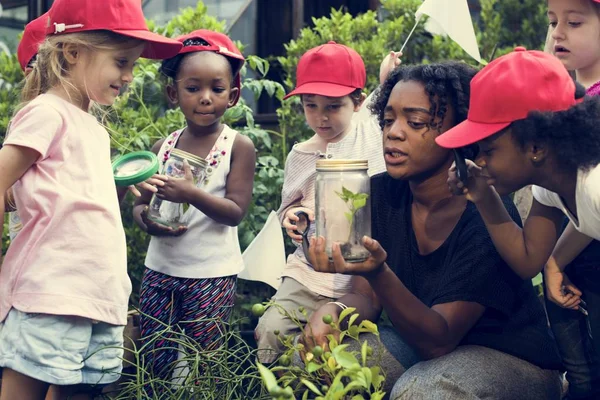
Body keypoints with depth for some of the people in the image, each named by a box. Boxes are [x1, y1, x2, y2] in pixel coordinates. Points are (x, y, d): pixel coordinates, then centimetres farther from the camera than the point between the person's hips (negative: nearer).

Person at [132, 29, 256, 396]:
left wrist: (191, 194, -28)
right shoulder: (164, 146, 6)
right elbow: (141, 202, 11)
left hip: (212, 274, -4)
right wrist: (146, 218, -12)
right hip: (161, 268, 4)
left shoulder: (238, 146, -6)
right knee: (153, 362, 7)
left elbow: (236, 212, -13)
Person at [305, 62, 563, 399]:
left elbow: (438, 340, -26)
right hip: (419, 342, 5)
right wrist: (334, 312, -27)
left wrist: (378, 273, -42)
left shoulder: (487, 216, -24)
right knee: (320, 352, -16)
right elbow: (365, 298, -2)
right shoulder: (381, 194, -6)